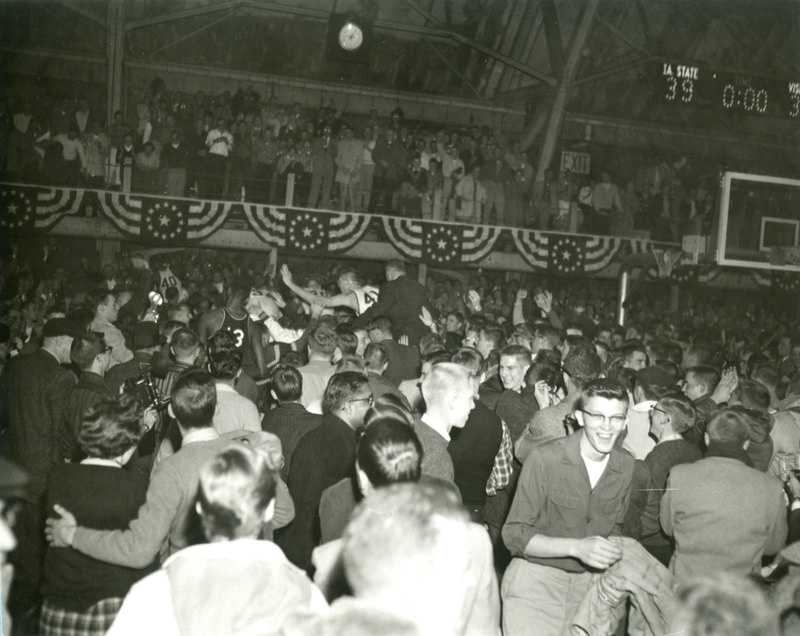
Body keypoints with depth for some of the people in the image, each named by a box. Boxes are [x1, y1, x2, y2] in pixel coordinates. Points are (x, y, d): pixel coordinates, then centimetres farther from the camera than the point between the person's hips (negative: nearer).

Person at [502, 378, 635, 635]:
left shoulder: (626, 466, 1)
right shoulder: (544, 459, -16)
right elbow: (514, 534, -15)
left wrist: (613, 553, -3)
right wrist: (576, 547, -25)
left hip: (587, 585, 5)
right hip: (535, 579, -4)